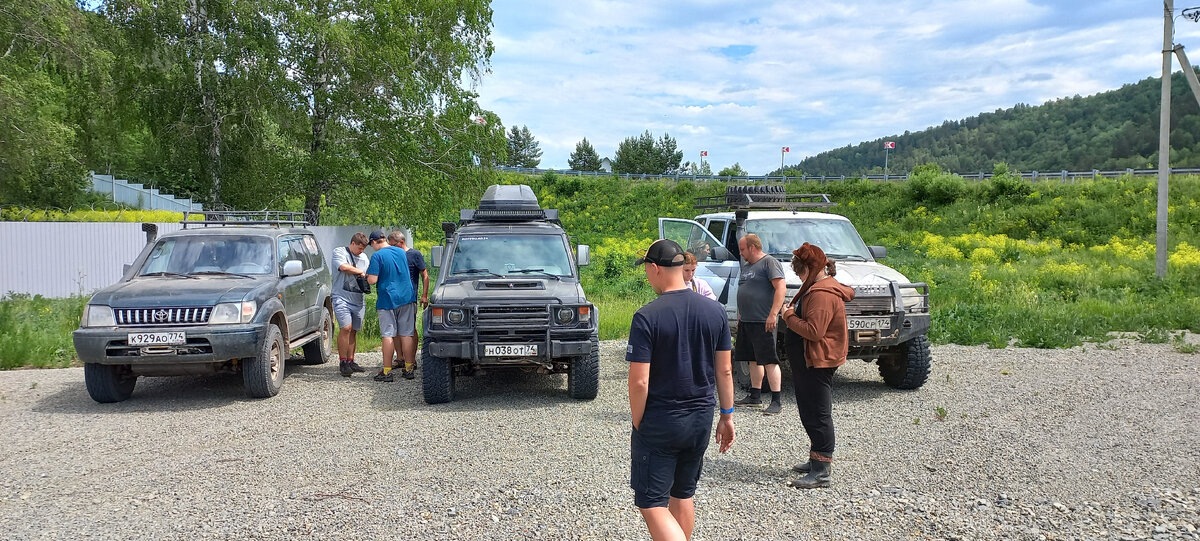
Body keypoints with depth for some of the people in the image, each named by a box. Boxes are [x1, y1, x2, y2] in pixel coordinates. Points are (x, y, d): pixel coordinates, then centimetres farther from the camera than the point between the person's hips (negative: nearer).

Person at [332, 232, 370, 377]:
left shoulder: (364, 257, 20)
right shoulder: (339, 252, 3)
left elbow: (367, 277, 25)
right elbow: (344, 267, -15)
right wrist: (361, 272, -5)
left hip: (357, 299, 6)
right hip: (342, 297, -6)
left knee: (354, 331, 6)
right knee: (345, 328, -16)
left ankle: (350, 361, 12)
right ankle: (343, 362, -10)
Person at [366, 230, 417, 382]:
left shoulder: (377, 256, -10)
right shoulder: (402, 253, 9)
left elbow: (372, 280, -15)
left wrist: (368, 274, 3)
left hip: (387, 299, -4)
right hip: (406, 297, 4)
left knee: (388, 335, -1)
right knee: (407, 334, 7)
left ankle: (387, 372, 0)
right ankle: (408, 369, 9)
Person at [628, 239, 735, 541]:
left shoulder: (647, 317, -17)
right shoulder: (715, 312, -1)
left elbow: (639, 381, -18)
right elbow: (724, 371, 4)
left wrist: (637, 423, -5)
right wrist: (727, 416, 13)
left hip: (658, 422, -6)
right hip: (701, 419, 6)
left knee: (652, 503, 2)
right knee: (683, 494, 22)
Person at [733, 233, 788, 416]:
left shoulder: (769, 262, -8)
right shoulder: (746, 266, 20)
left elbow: (781, 288, -18)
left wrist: (773, 314, -25)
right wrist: (740, 317, 25)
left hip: (762, 322, -9)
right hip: (746, 322, 9)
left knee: (769, 361, -8)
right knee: (754, 360, 14)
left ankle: (776, 402, -6)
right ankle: (755, 397, 22)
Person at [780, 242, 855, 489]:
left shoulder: (822, 294, -22)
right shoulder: (820, 287, 14)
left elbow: (814, 330, -28)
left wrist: (789, 316, -14)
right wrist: (793, 314, 9)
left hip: (818, 362, -11)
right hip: (809, 360, 11)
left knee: (817, 415, -7)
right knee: (810, 413, 18)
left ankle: (821, 472, -3)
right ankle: (816, 460, 29)